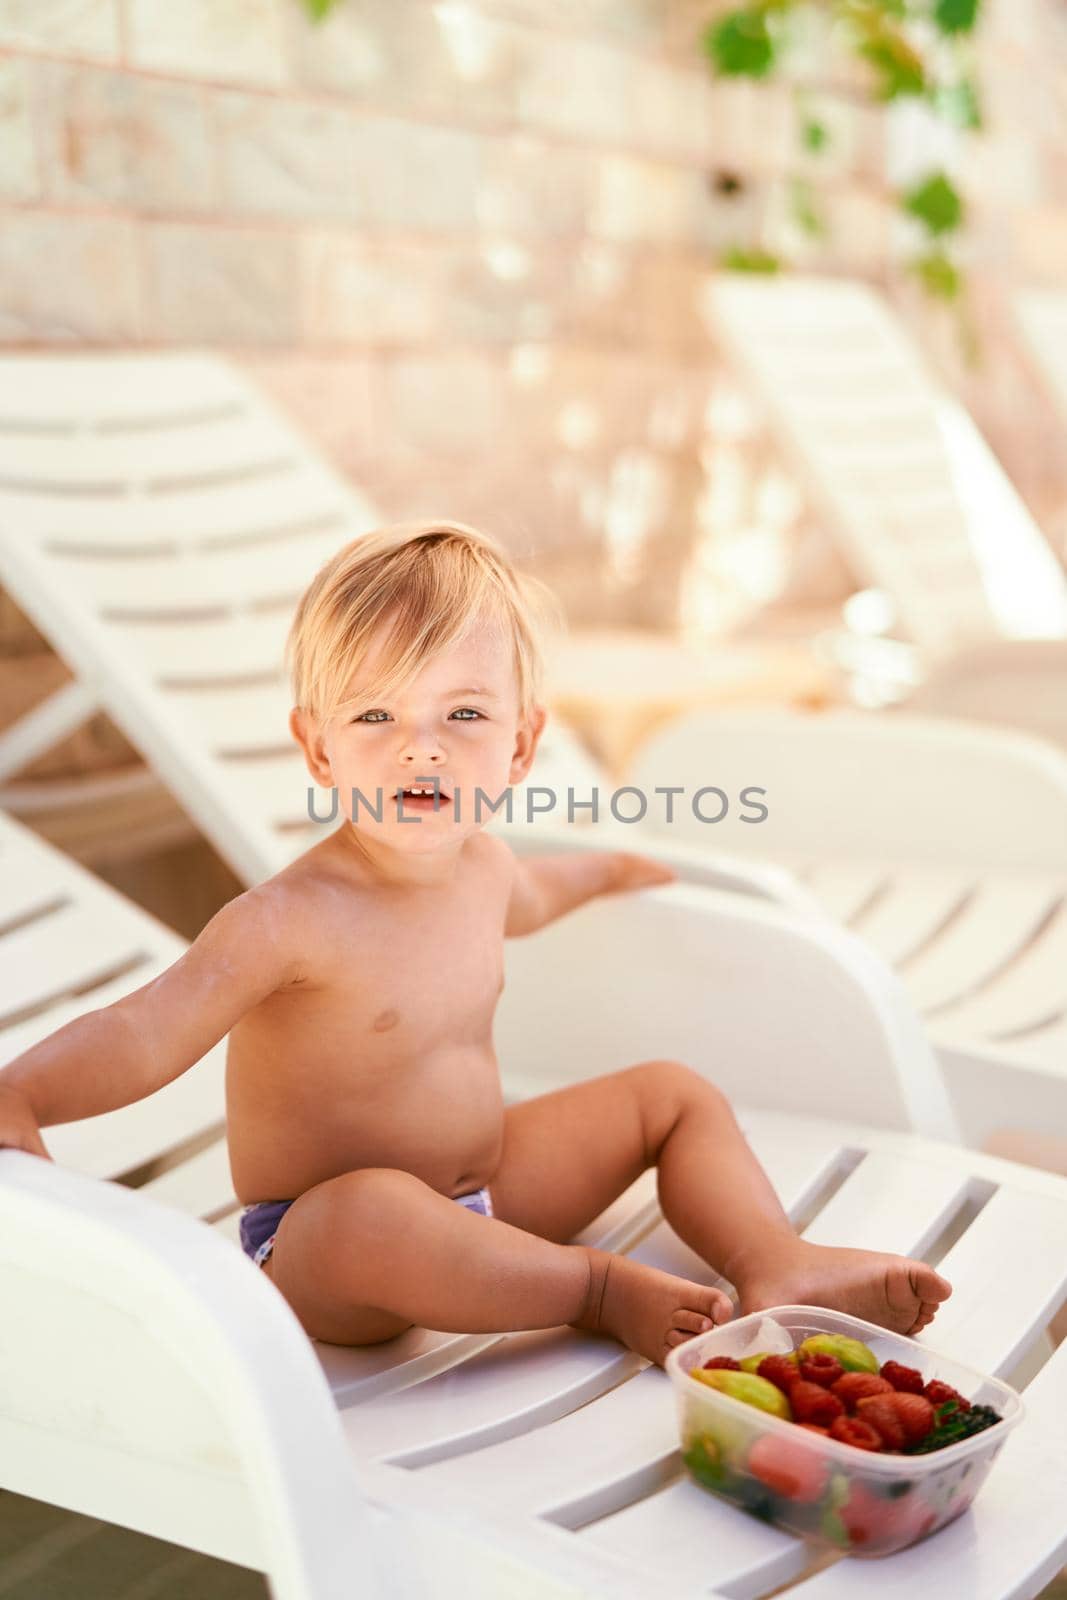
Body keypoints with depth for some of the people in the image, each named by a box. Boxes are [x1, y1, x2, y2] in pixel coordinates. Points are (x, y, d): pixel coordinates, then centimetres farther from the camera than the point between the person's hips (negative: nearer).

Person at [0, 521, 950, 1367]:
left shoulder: (478, 859, -1)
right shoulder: (289, 922, -25)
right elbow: (147, 1032, -33)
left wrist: (609, 869, 43)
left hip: (485, 1192, 8)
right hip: (314, 1256, -8)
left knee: (674, 1093, 9)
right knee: (369, 1210, -42)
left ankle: (778, 1265, -7)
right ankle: (599, 1289, -20)